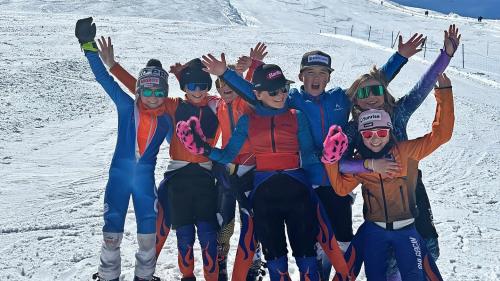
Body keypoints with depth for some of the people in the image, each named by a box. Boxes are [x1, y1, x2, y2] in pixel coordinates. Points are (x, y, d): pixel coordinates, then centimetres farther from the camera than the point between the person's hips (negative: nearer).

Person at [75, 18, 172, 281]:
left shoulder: (166, 120, -1)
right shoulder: (126, 107, -6)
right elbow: (104, 79, -10)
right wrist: (89, 46, -16)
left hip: (145, 178, 1)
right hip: (119, 174, -1)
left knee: (148, 230, 6)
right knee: (112, 227, 3)